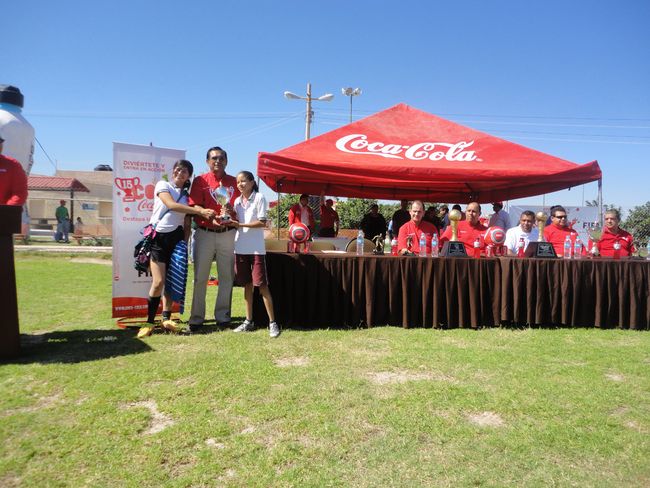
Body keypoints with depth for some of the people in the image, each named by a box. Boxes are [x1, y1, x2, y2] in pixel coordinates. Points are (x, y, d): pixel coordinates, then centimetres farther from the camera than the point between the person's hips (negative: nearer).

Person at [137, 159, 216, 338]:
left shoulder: (187, 195, 15)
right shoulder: (163, 185, 2)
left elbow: (187, 224, 12)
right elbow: (171, 205, -16)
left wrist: (185, 242, -6)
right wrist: (200, 211, -23)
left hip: (176, 237, 4)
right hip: (158, 236, -4)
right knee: (158, 282, -11)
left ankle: (166, 318, 16)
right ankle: (149, 322, 1)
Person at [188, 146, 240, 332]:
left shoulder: (234, 182, 11)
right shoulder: (200, 181, 5)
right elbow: (194, 208, -4)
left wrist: (232, 211, -11)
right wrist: (211, 219, -20)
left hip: (228, 234, 2)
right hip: (204, 233, -2)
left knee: (226, 276, 5)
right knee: (200, 277, 2)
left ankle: (223, 316, 16)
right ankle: (196, 318, 11)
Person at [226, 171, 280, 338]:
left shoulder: (259, 198, -4)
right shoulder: (237, 201, 13)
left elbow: (262, 223, -10)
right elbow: (236, 221, 14)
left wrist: (241, 225, -16)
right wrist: (230, 221, -7)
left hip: (256, 248, -5)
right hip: (241, 247, 5)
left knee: (261, 284, -6)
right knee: (247, 284, 11)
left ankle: (272, 322, 0)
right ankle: (249, 321, 20)